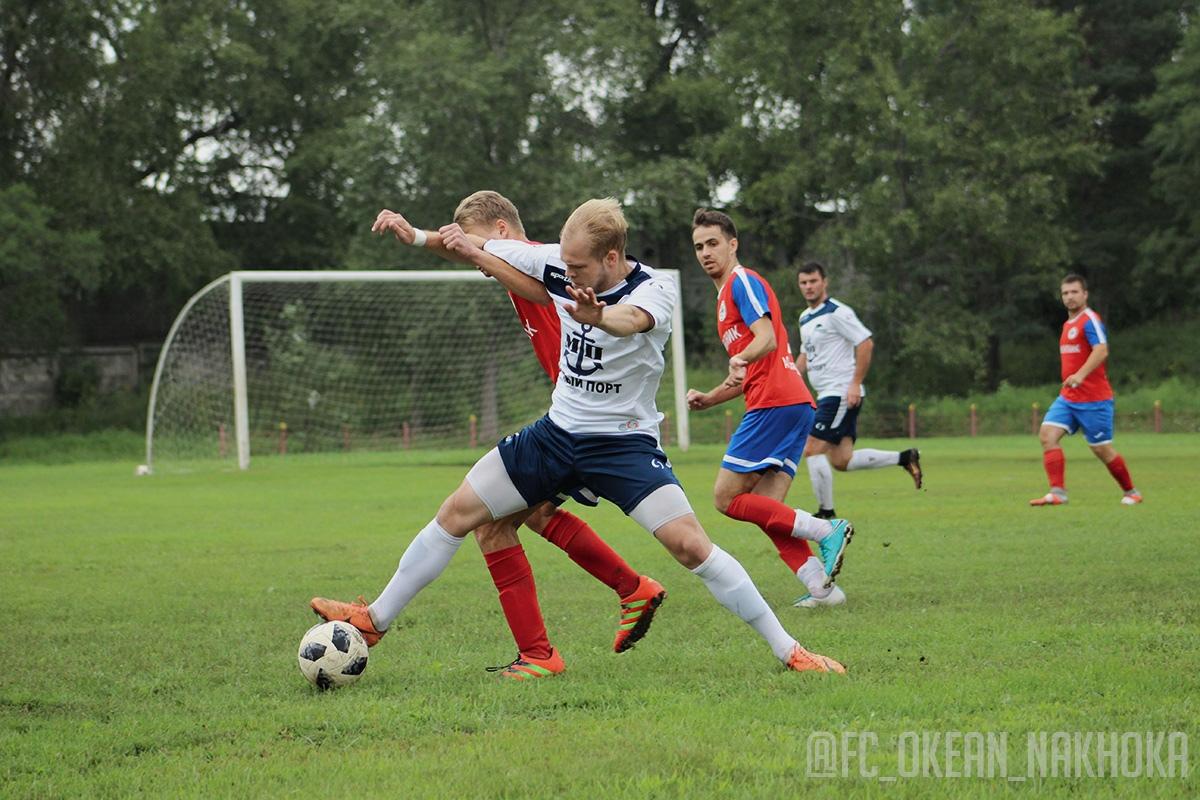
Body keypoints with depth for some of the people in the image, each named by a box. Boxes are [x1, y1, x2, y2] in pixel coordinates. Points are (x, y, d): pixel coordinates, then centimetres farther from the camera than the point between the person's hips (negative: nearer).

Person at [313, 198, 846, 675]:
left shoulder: (652, 291, -21)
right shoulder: (558, 266, -7)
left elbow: (631, 319, -47)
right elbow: (473, 246, 2)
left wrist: (599, 316, -70)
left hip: (625, 441, -5)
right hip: (557, 432, 5)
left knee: (689, 544, -21)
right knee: (458, 512, 4)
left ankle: (787, 650, -11)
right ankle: (376, 619, 20)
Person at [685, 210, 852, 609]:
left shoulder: (742, 281, -2)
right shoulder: (728, 293, 28)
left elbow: (768, 339, -19)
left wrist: (741, 359, -38)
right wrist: (708, 398, 22)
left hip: (775, 404, -10)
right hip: (793, 403, 10)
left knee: (726, 497, -9)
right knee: (766, 509, 2)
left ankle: (826, 531, -15)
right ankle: (821, 586, -9)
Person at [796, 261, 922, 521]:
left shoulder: (836, 312, -11)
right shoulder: (805, 317, 17)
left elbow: (866, 343, -17)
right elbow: (806, 355, 29)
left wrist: (855, 383, -21)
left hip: (842, 393, -9)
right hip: (827, 395, 9)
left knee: (812, 450, -11)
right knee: (841, 461, 5)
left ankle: (826, 513, -4)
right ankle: (903, 458, 14)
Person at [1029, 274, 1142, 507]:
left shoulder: (1090, 320, -12)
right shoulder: (1068, 324, 16)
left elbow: (1101, 350, -27)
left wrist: (1080, 375, -39)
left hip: (1094, 399, -8)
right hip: (1068, 398, 8)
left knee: (1101, 449, -1)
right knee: (1047, 434, -12)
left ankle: (1131, 492, 19)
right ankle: (1058, 492, -18)